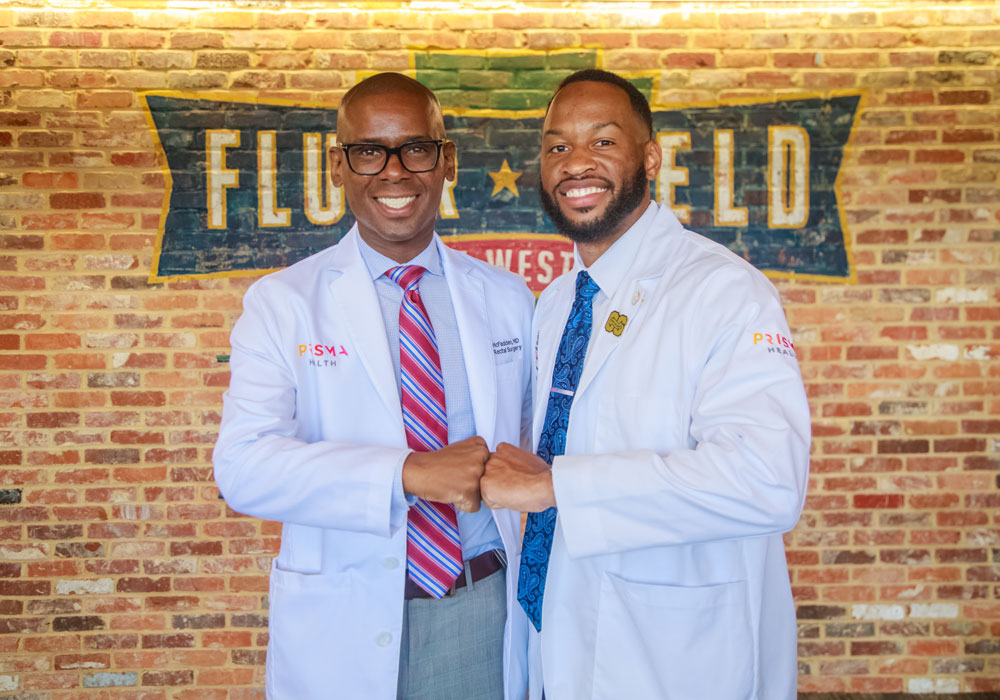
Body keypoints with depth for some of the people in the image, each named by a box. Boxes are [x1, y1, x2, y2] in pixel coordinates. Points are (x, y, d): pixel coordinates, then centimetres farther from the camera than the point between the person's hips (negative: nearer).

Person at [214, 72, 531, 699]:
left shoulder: (507, 299, 4)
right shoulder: (282, 303, -4)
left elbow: (537, 441, 12)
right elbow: (243, 465, -16)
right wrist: (409, 472, -28)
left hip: (486, 621, 3)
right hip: (343, 633, -2)